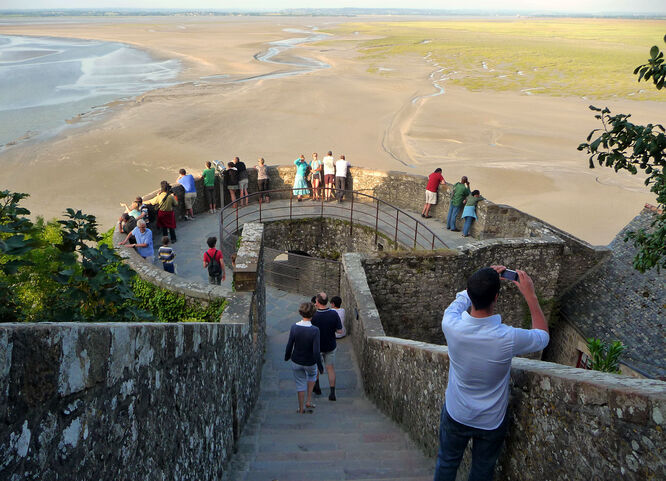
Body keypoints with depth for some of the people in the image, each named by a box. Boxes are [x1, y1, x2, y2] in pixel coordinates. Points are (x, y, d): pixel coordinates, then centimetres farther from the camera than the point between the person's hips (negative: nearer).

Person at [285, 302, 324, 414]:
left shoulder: (294, 327, -17)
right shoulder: (315, 330, -25)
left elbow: (289, 345, -7)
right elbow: (316, 351, -22)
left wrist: (287, 356, 13)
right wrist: (320, 366, -9)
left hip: (296, 362, 1)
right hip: (310, 362, -1)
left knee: (300, 383, 21)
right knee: (312, 375, 31)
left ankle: (301, 408, 30)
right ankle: (309, 400, 28)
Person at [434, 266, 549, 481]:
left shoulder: (451, 325, -28)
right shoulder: (508, 338, -32)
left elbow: (462, 299, -1)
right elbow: (543, 336, -7)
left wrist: (484, 280, 4)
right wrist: (530, 295, -5)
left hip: (456, 415, 1)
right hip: (491, 421, -1)